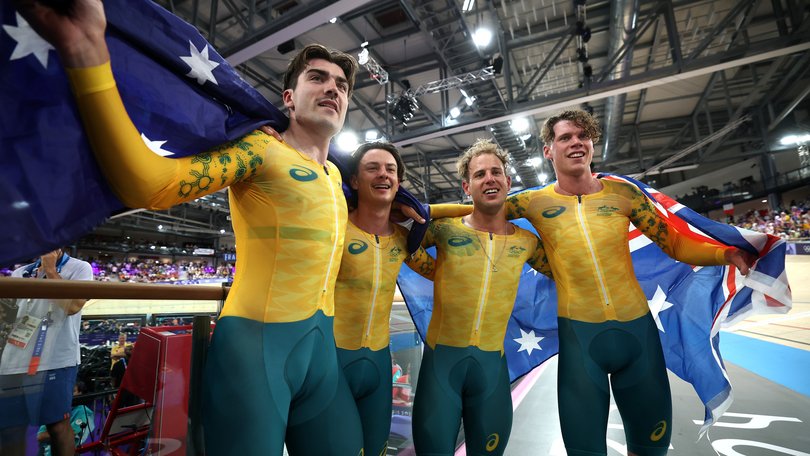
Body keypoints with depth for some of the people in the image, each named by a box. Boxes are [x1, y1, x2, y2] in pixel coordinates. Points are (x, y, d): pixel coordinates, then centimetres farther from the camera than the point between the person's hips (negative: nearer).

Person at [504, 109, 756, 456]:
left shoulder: (622, 193, 1)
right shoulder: (535, 203, -4)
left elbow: (674, 243, 5)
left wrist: (726, 253, -9)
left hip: (638, 328, 3)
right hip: (579, 334, -2)